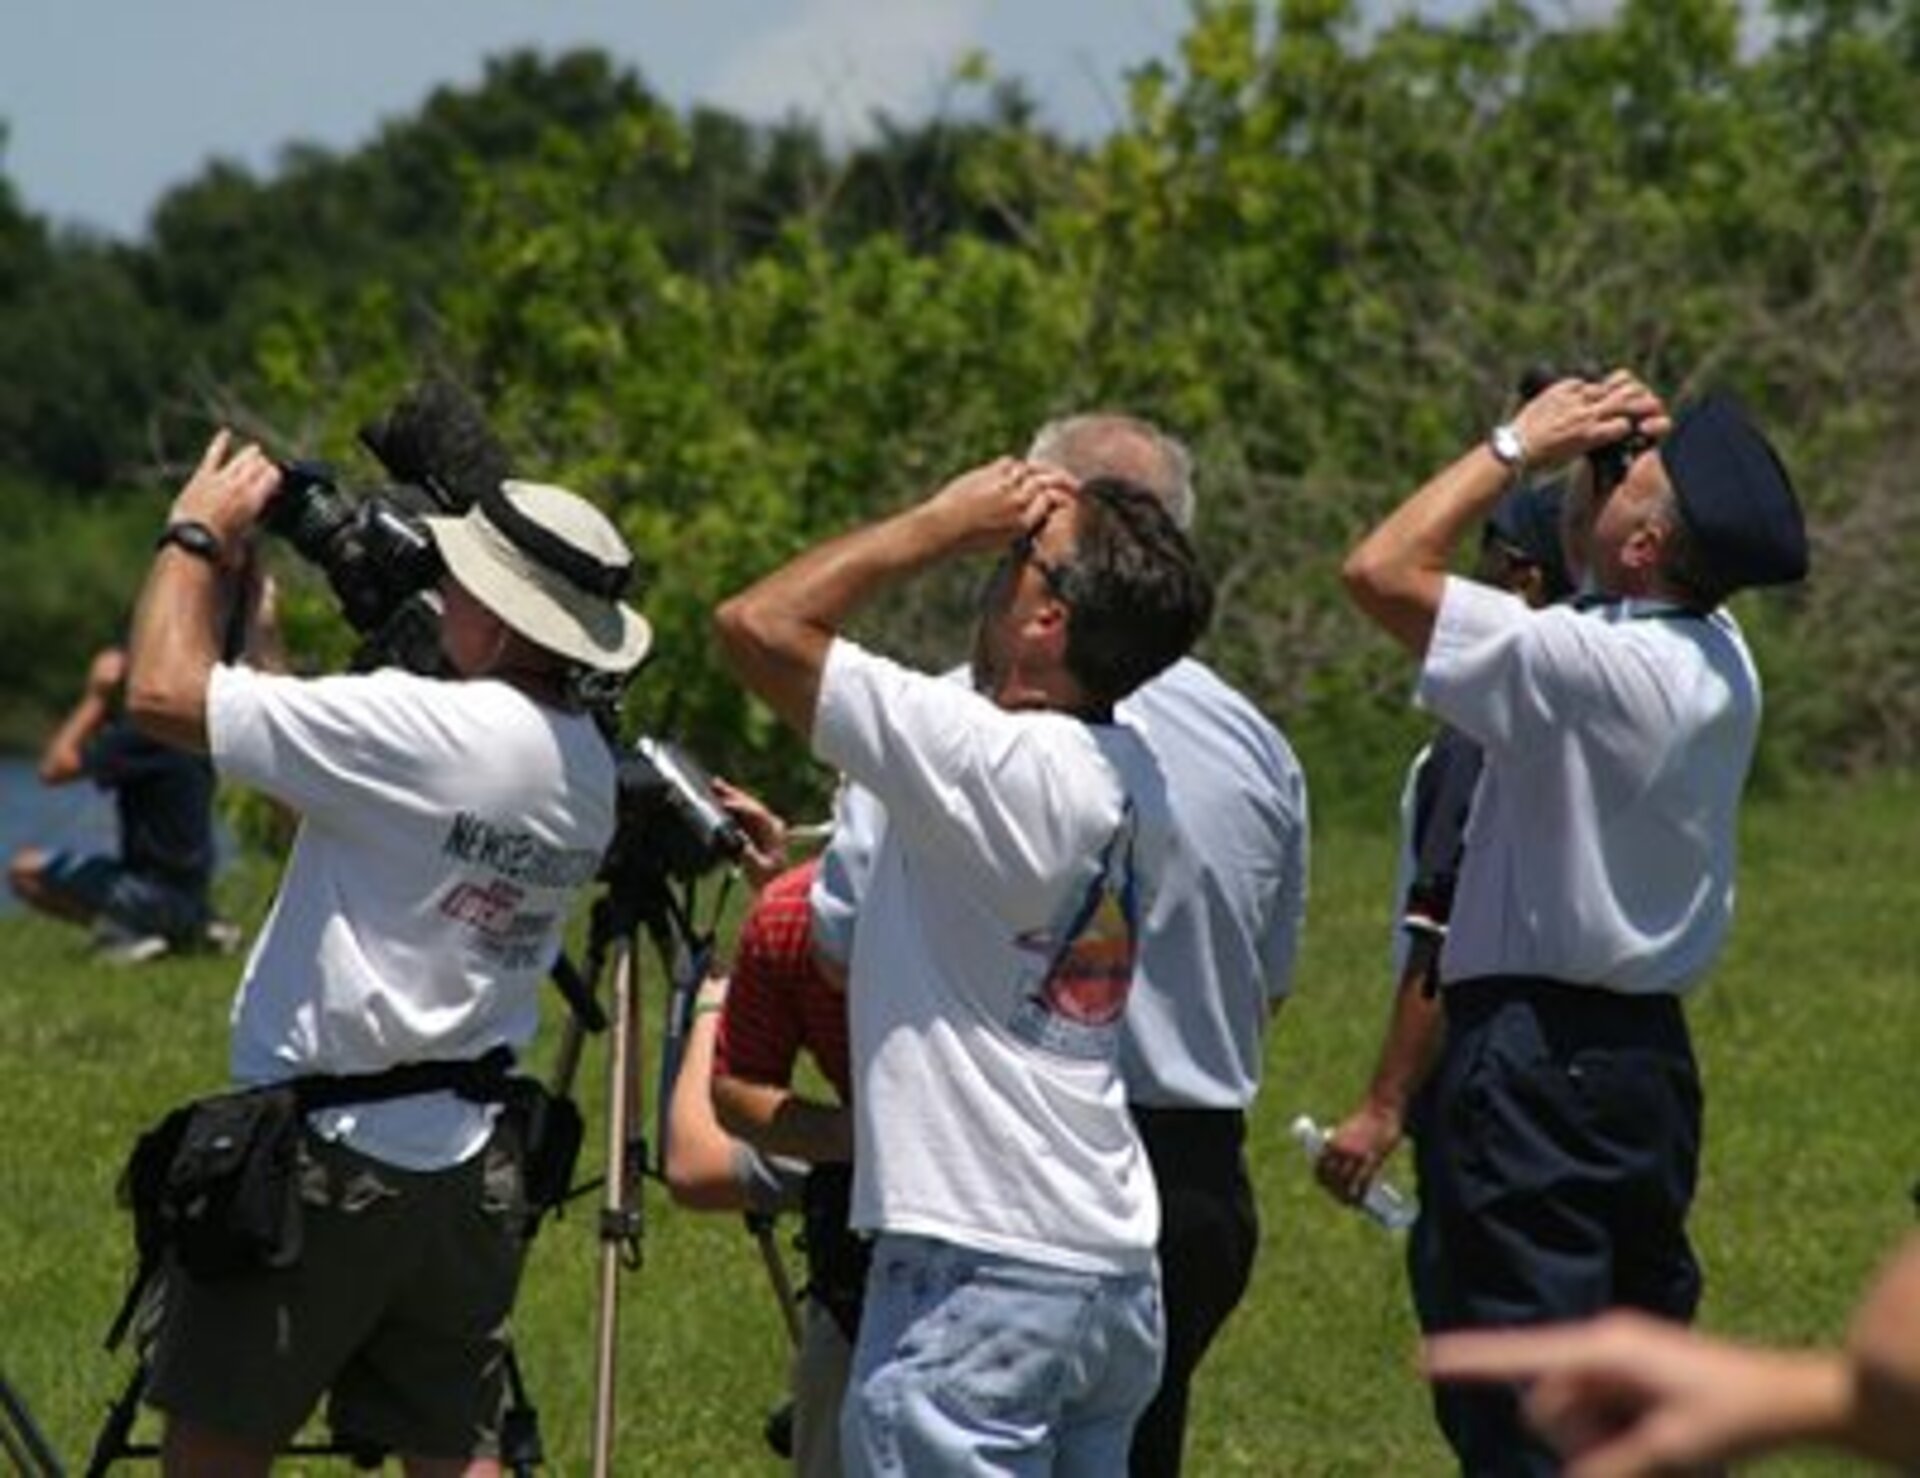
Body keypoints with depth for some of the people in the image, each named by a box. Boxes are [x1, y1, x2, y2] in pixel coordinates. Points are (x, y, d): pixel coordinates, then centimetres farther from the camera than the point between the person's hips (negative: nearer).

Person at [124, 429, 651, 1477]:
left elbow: (165, 693, -22)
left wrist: (197, 536, -5)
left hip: (327, 1155, -8)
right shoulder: (584, 764, 3)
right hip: (468, 1165, 8)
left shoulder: (428, 733, -22)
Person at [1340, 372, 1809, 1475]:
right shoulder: (1719, 661, 5)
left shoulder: (1595, 670, -20)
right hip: (1652, 1054, 9)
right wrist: (1635, 439, 7)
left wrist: (1520, 445, -9)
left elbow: (1384, 569, -19)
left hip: (1539, 1064, -9)